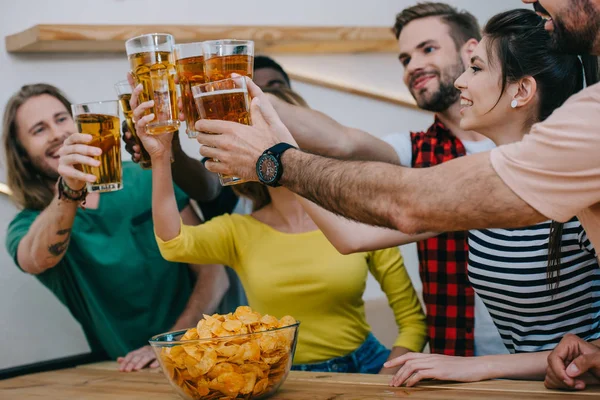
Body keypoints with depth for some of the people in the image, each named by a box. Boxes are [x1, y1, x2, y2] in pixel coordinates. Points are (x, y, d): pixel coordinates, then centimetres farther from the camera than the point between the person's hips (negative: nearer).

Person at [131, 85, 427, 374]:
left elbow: (413, 320, 3)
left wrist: (383, 383, -12)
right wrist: (160, 158, -29)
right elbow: (174, 244, -19)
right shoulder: (238, 231, 3)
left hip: (363, 368, -1)